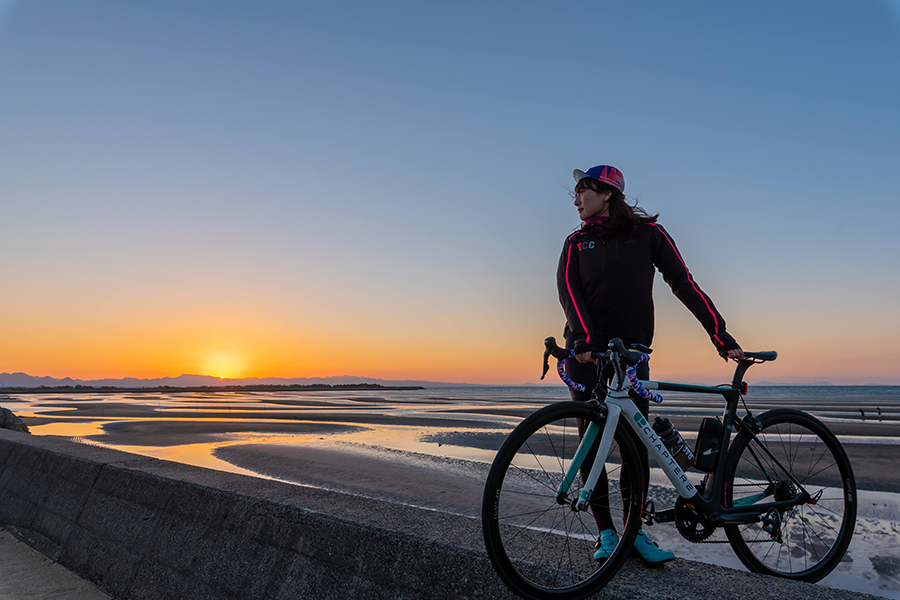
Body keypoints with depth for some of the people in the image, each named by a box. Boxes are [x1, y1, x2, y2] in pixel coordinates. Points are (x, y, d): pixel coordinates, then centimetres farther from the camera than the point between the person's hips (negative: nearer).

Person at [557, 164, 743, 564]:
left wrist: (722, 338, -5)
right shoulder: (577, 243, 10)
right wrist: (583, 338, -24)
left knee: (636, 442, -3)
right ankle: (606, 531, 11)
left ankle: (635, 530, 12)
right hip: (586, 351, 1)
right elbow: (568, 289, -6)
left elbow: (685, 285, 1)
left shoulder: (648, 234, 6)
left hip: (632, 351, -1)